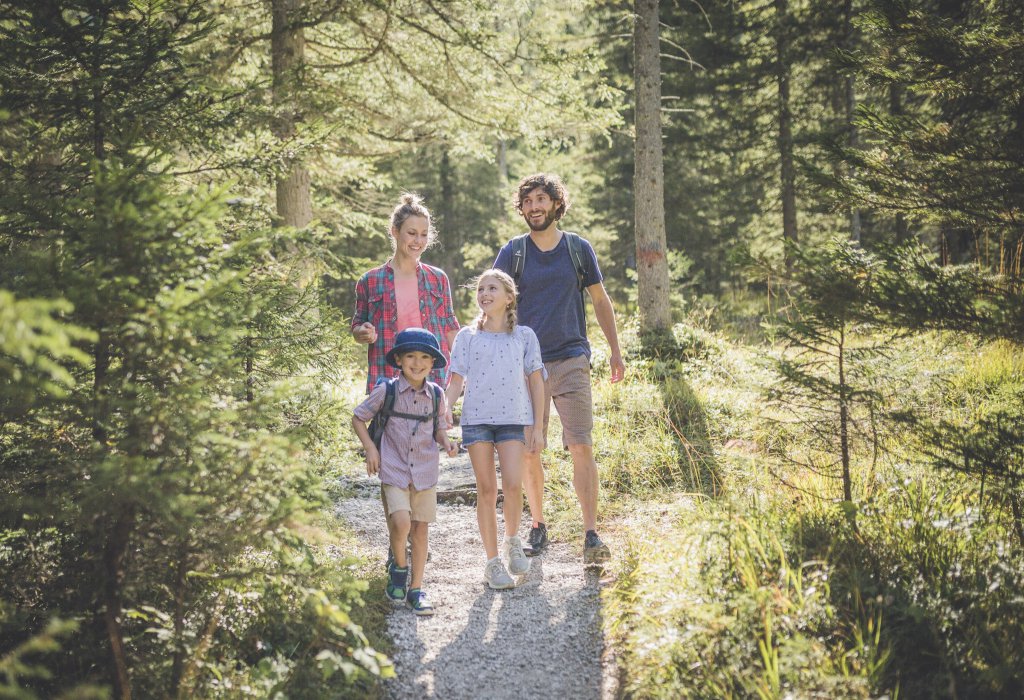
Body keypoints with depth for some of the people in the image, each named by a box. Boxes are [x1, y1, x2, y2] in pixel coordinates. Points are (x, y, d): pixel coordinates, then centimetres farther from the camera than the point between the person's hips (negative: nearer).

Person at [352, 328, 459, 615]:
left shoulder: (436, 394, 3)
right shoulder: (387, 392, -5)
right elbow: (358, 418, 6)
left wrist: (446, 442, -4)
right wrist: (370, 448, -4)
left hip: (425, 471, 3)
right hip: (394, 470, -3)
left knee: (420, 529, 5)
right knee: (401, 522, -21)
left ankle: (416, 589, 16)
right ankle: (399, 566, 9)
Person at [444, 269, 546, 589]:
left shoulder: (524, 335, 7)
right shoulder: (467, 336, 7)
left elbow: (536, 382, 9)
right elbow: (456, 380, 6)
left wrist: (538, 426, 5)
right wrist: (446, 407, -12)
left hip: (513, 419, 0)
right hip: (477, 418, 0)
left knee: (513, 485, -14)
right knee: (486, 490, 1)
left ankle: (512, 541, 14)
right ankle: (492, 561, 10)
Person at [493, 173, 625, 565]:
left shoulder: (579, 249, 7)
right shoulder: (512, 253, 4)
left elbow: (600, 301, 16)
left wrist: (615, 351, 14)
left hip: (572, 360, -1)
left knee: (582, 448, -11)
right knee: (528, 452, 4)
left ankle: (591, 536, -12)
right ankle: (538, 525, 22)